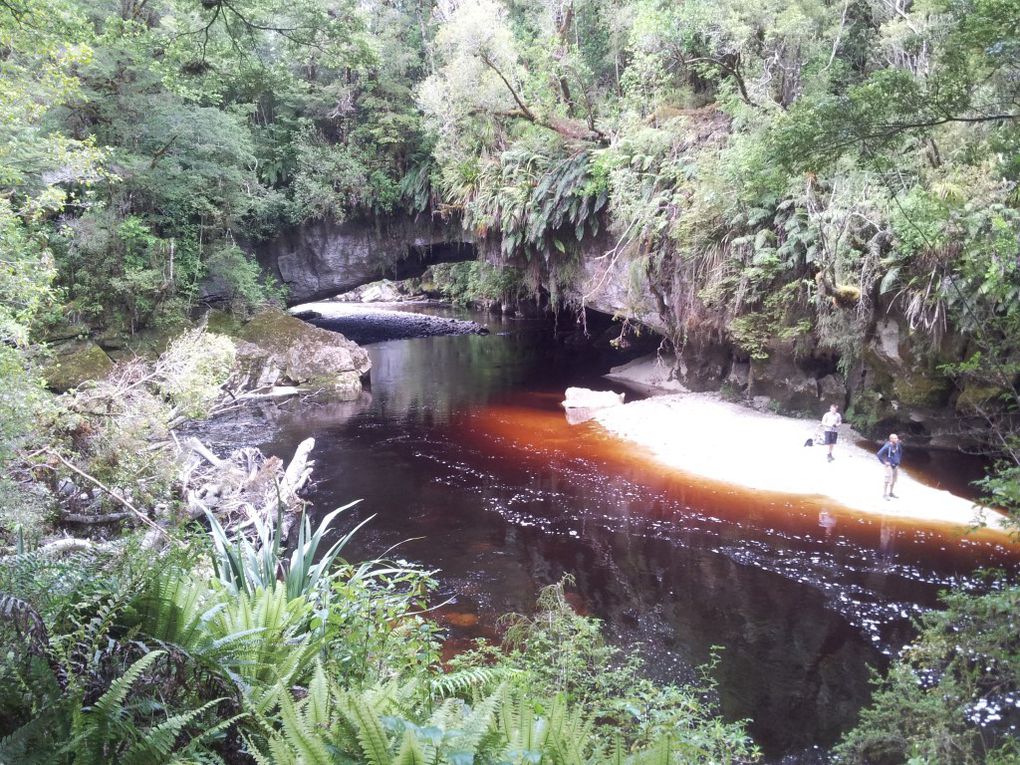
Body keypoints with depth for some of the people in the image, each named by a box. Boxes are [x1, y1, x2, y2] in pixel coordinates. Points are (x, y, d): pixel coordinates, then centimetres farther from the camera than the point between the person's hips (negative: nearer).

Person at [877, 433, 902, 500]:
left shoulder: (898, 445, 0)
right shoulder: (888, 446, -21)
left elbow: (900, 452, 23)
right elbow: (879, 454, -21)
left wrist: (899, 460, 16)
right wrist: (884, 462, -15)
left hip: (896, 465, 7)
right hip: (889, 465, -7)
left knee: (894, 480, 15)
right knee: (889, 480, -8)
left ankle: (891, 493, 28)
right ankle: (885, 494, 2)